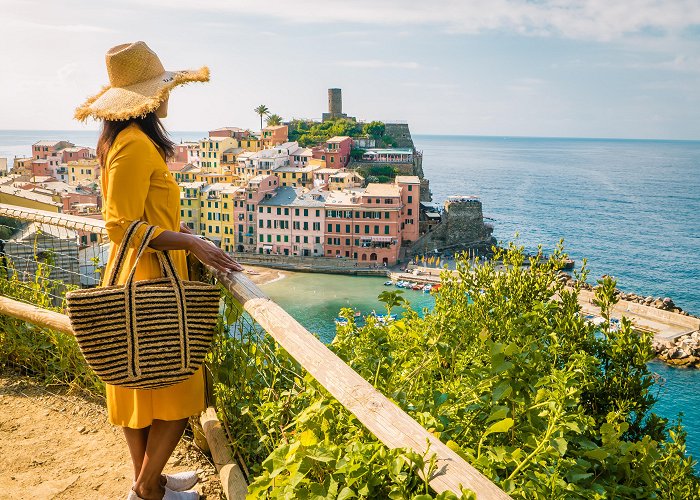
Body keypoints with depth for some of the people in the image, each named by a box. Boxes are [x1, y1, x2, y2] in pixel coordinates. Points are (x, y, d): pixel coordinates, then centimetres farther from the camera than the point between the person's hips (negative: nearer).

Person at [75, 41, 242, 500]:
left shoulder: (120, 141, 12)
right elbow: (122, 227, -21)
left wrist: (176, 229, 15)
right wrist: (191, 243, -22)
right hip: (149, 283, -10)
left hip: (139, 281, 10)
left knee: (139, 388, 18)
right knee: (177, 393, 1)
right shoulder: (136, 145, -18)